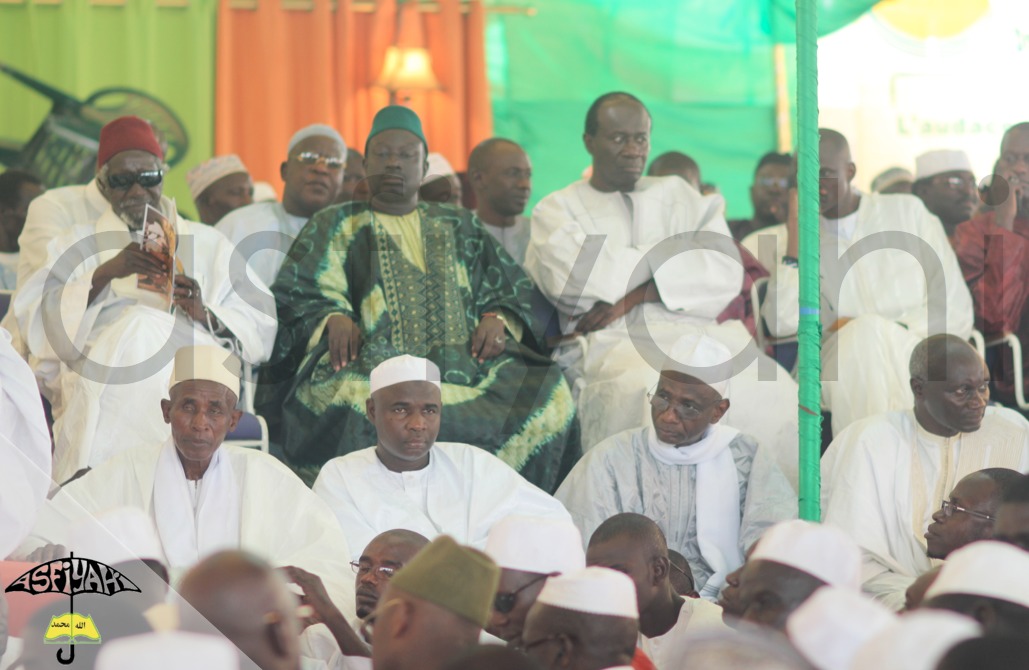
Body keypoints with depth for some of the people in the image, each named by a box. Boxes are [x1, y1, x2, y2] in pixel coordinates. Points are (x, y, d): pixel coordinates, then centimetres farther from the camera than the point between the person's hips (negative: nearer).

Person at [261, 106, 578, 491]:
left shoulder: (460, 228, 29)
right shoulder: (338, 226, 23)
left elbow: (513, 289, 21)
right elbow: (302, 295, 10)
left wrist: (498, 320, -3)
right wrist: (333, 319, -13)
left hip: (464, 357, 2)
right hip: (372, 362, -2)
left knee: (550, 392, -28)